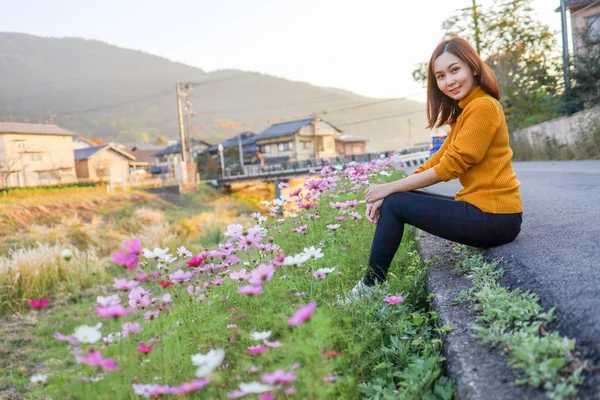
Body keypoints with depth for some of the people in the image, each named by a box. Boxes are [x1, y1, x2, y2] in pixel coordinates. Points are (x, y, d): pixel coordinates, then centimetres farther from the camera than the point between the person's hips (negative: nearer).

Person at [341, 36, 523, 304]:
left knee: (395, 205, -9)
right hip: (487, 210, 9)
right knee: (396, 199, 11)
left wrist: (390, 189, -12)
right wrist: (388, 192, -4)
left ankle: (370, 287, 3)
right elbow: (435, 161, 8)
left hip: (493, 218, -9)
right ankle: (373, 280, 16)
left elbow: (449, 167, -18)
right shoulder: (464, 111, 16)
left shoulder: (483, 106, -14)